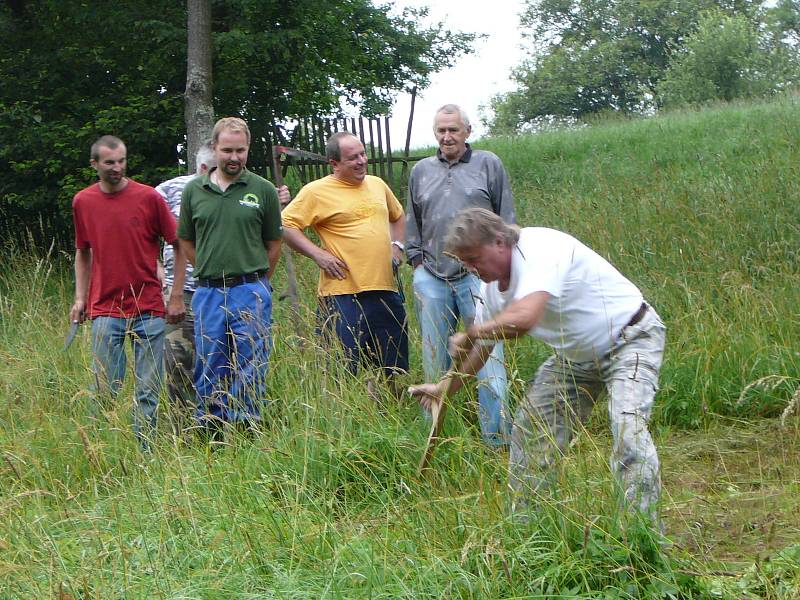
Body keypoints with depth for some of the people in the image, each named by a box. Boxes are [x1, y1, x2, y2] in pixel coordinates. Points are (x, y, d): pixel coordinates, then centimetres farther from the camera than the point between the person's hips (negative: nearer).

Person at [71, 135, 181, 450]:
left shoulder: (149, 197, -2)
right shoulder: (82, 202, 6)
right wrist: (80, 297, 11)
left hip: (149, 309, -1)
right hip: (104, 311, 1)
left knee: (148, 391, 2)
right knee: (105, 391, 1)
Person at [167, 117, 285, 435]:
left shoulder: (263, 190, 2)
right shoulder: (194, 190, 6)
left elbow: (273, 244, 10)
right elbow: (186, 244, 15)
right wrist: (212, 272, 14)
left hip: (251, 292, -2)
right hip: (207, 293, 2)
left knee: (250, 370, -1)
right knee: (209, 371, 6)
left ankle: (246, 431, 6)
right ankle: (210, 435, 14)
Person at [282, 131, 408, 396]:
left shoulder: (377, 184, 15)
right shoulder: (316, 191, -4)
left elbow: (398, 216, 33)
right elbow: (286, 225, -6)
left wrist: (397, 245, 16)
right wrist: (317, 254, -12)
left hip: (385, 288, 6)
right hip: (344, 293, -6)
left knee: (395, 369, 11)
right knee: (348, 369, -7)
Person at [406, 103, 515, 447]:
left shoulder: (488, 165, 6)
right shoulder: (421, 171, 15)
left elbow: (506, 220, 7)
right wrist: (416, 261, 12)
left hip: (477, 274, -3)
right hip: (431, 278, 3)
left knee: (488, 355, -6)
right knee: (435, 360, 7)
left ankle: (497, 438, -3)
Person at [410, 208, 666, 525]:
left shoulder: (539, 250, -30)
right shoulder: (492, 286, -1)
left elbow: (524, 318, -45)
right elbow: (483, 346, 16)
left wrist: (470, 334, -29)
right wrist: (445, 387, 17)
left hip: (630, 340, -9)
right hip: (576, 356, 9)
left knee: (627, 425, -27)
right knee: (531, 423, 7)